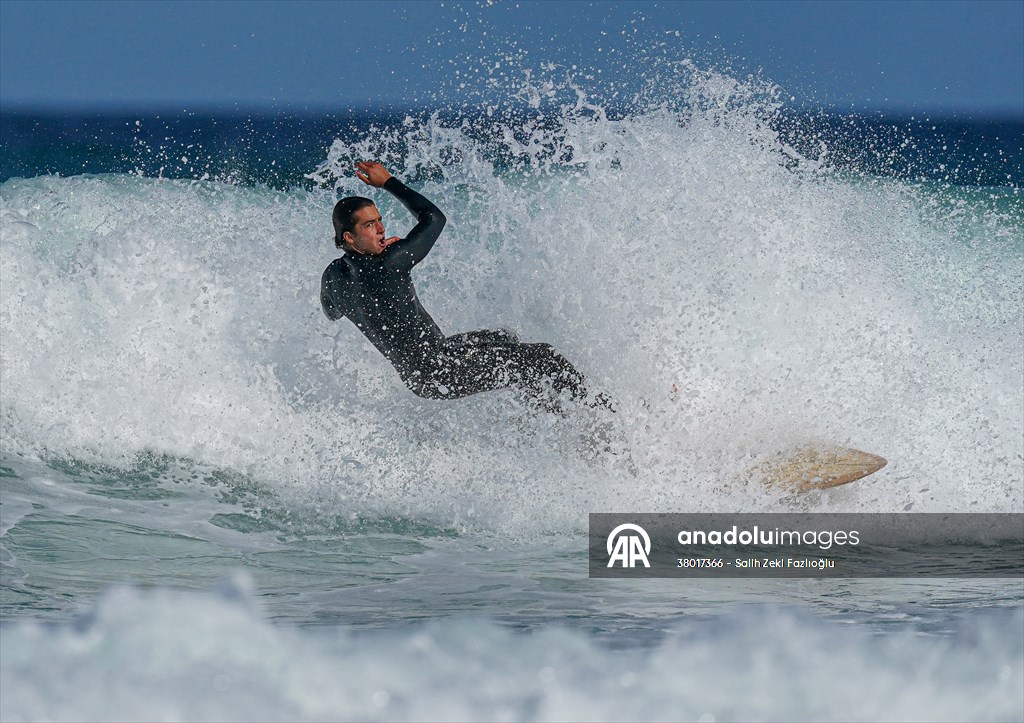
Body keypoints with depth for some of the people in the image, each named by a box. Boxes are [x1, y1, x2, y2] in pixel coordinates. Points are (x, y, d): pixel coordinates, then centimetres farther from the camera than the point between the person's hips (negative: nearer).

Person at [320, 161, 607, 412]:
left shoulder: (333, 276, -5)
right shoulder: (388, 265, -29)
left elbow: (332, 312, 21)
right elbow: (434, 218, -14)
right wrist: (388, 183, -5)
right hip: (438, 378, -10)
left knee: (505, 340, 30)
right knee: (545, 358, -6)